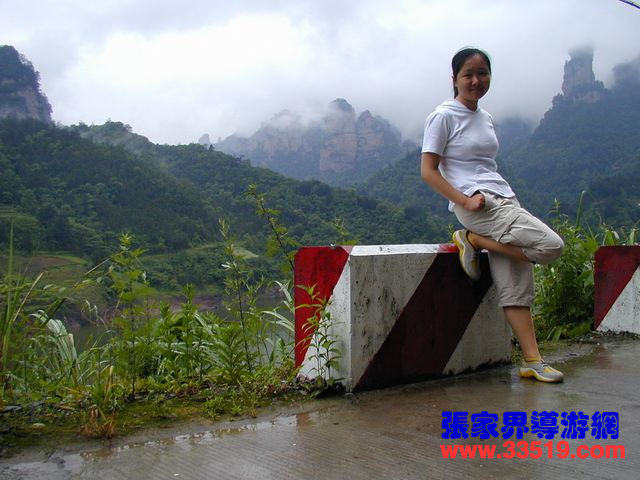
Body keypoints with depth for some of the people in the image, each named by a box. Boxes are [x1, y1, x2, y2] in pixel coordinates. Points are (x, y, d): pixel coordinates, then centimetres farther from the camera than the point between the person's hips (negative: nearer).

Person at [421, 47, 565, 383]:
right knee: (551, 245, -20)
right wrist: (465, 200, -17)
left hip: (504, 200, 7)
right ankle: (472, 240, -7)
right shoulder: (444, 116, -3)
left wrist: (493, 193, 7)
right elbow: (428, 171, -8)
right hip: (476, 204, -7)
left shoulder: (485, 118, 20)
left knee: (515, 287, 1)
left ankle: (532, 361, 4)